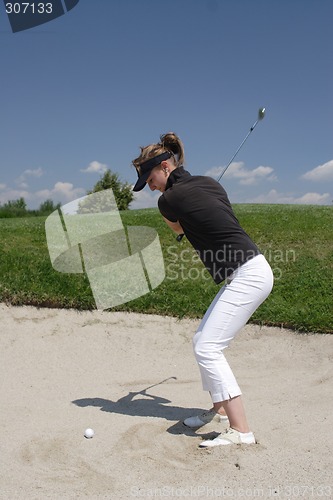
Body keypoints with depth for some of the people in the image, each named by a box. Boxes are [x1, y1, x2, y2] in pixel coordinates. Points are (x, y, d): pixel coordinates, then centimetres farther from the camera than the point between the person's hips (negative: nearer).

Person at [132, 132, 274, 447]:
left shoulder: (168, 200, -10)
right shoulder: (208, 182, 10)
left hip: (247, 276, -9)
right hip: (247, 273, 9)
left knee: (207, 348, -10)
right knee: (203, 341, 15)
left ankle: (241, 431, -7)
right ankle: (221, 408, 28)